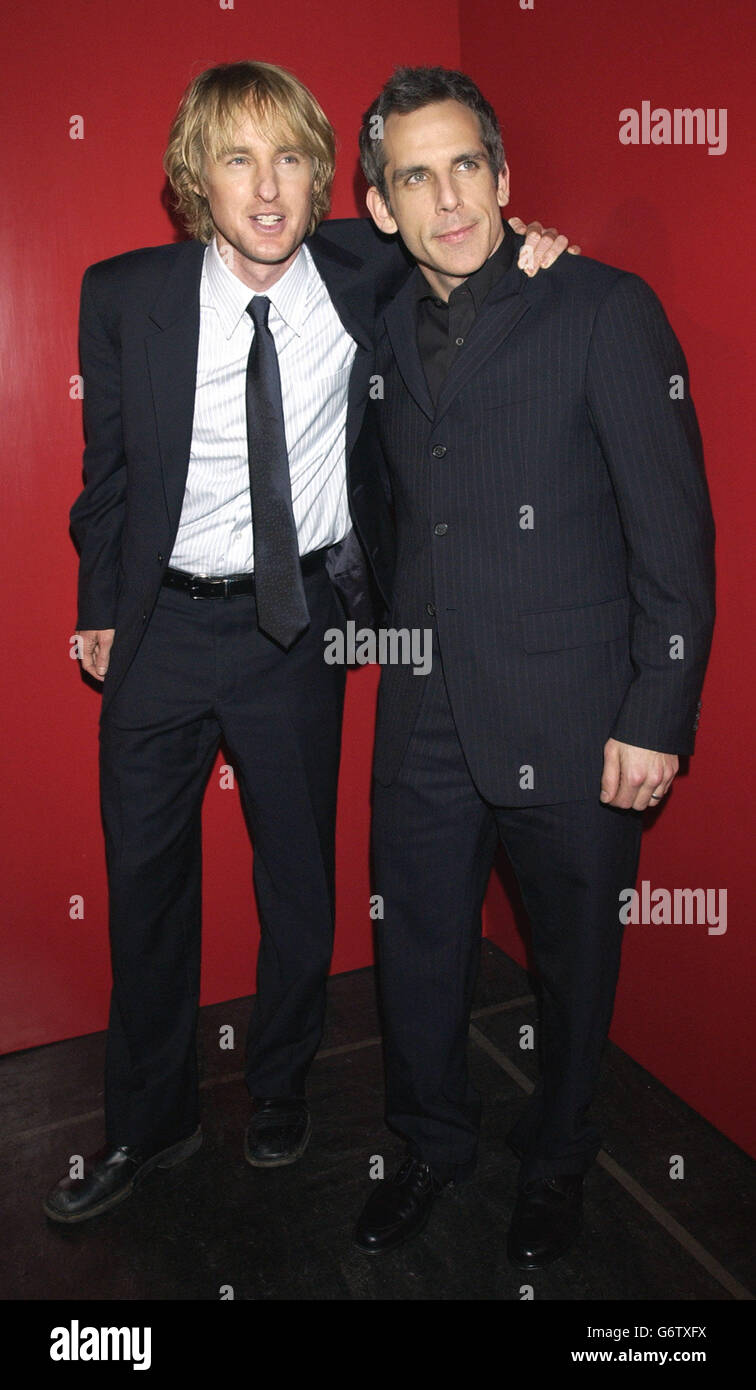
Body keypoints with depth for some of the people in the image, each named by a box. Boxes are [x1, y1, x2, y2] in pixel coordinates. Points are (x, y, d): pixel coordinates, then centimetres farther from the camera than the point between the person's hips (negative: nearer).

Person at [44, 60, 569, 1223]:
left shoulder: (365, 274, -4)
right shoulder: (125, 296, -4)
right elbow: (108, 465, 5)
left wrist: (518, 243, -4)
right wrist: (100, 607, 8)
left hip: (301, 621, 0)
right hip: (163, 623, 1)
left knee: (299, 874, 13)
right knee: (145, 878, 11)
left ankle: (280, 1090, 41)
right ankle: (150, 1123, 35)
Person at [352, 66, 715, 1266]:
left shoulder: (606, 311, -6)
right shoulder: (384, 331, 10)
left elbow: (675, 529, -9)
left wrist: (658, 716, -12)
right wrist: (400, 634, 9)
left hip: (573, 721, -4)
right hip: (426, 718, 5)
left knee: (575, 962, 14)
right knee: (416, 950, 16)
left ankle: (555, 1163, 42)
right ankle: (433, 1143, 43)